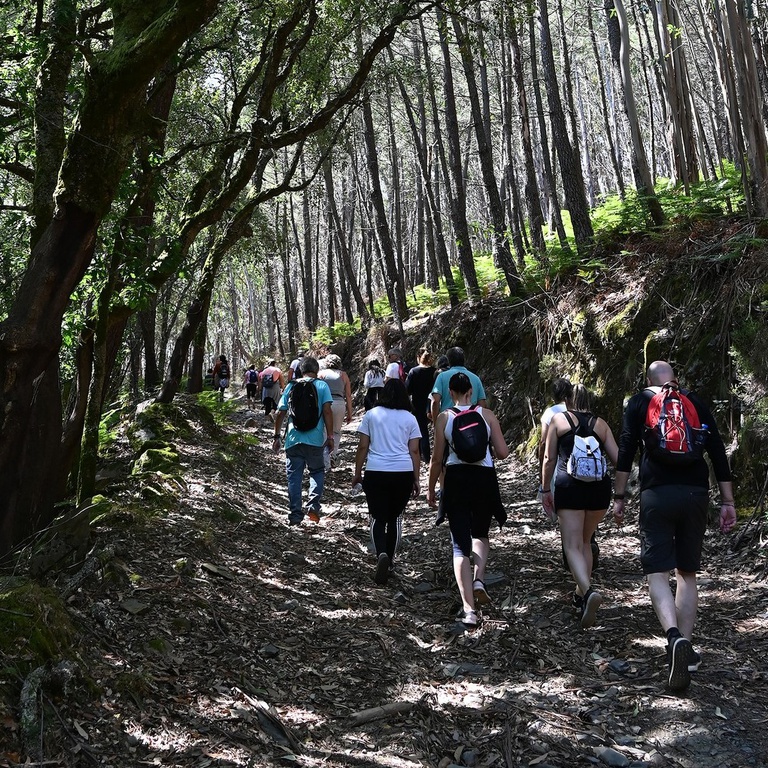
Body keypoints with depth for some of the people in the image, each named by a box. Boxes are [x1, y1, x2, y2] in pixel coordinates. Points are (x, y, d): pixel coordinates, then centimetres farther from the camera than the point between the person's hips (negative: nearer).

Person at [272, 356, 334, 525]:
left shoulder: (291, 386, 9)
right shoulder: (321, 386, 2)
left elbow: (280, 413, 8)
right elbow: (327, 411, -7)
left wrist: (277, 437, 16)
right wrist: (330, 436, -3)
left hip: (293, 439, 2)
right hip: (315, 439, -1)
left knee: (294, 477, 9)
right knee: (317, 471, 17)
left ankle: (295, 514, 7)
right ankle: (313, 504, -1)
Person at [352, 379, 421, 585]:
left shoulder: (371, 415, 4)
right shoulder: (410, 419, 6)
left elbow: (363, 447, 3)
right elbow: (414, 451, 4)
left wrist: (357, 473, 11)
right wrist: (416, 479, 10)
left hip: (375, 472, -1)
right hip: (403, 473, 1)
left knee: (378, 518, 3)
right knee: (395, 518, 15)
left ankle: (381, 554, -21)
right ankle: (389, 561, 21)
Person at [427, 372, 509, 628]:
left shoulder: (444, 417, -1)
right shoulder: (487, 414, 1)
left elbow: (437, 458, -1)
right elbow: (503, 453, -2)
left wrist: (431, 489, 11)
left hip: (456, 478, -1)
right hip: (485, 477, 1)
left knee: (461, 544, 3)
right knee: (480, 534, 26)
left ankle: (469, 609, -6)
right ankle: (479, 580, 1)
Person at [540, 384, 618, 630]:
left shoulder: (558, 419, 9)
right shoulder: (600, 424, 14)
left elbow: (549, 459, 5)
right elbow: (618, 459, 7)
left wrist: (545, 490, 14)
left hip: (569, 485, -3)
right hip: (600, 487, 3)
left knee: (573, 545, -5)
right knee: (585, 541, 21)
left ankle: (588, 591, -28)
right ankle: (581, 595, 25)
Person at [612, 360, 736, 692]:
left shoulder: (639, 402, 9)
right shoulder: (696, 403, 15)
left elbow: (626, 450, -1)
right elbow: (718, 452, 10)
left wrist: (619, 497, 2)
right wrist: (727, 502, 11)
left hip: (657, 494, -3)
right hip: (695, 493, 3)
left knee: (657, 572, -3)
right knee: (687, 572, 15)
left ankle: (674, 636, -27)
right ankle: (686, 648, 14)